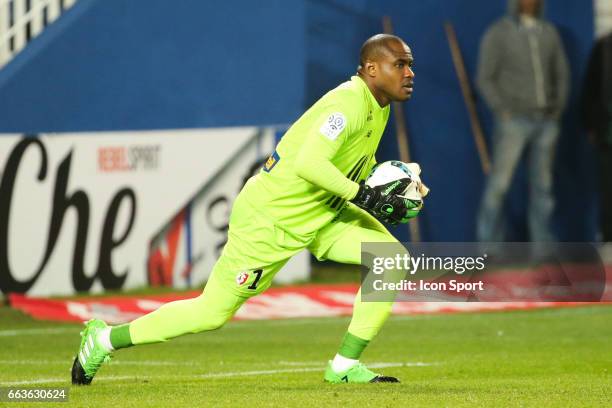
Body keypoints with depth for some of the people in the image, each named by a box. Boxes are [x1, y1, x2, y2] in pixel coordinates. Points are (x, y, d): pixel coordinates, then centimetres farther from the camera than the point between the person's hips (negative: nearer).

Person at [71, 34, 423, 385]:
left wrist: (384, 195, 5)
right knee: (213, 312, -1)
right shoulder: (348, 104, -24)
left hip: (322, 213, 9)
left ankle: (345, 367, 1)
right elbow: (309, 163, -38)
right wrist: (363, 195, -32)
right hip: (269, 221, -9)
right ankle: (104, 339, 16)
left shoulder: (379, 105, 6)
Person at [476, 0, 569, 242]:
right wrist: (502, 112, -15)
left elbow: (561, 75, 15)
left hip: (545, 122, 5)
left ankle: (542, 243, 11)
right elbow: (485, 79, -6)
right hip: (513, 122, -5)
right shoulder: (497, 34, -6)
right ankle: (489, 245, -1)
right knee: (499, 184, -7)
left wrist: (558, 109, 1)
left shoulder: (549, 33, 9)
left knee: (542, 184, 5)